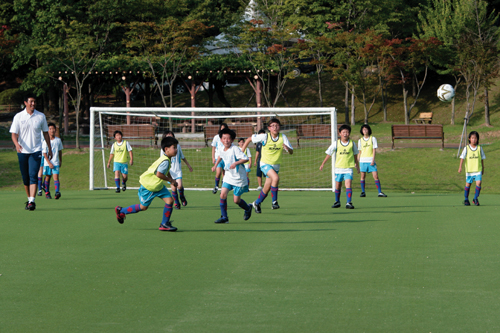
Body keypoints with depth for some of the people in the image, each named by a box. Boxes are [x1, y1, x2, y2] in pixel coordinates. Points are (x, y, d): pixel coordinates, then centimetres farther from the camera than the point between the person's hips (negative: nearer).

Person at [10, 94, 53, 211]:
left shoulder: (41, 116, 4)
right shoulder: (18, 117, 0)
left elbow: (45, 132, 15)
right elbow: (13, 134, -4)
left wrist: (49, 148, 15)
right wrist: (17, 144, -23)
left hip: (36, 151, -1)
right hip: (22, 151, 1)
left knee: (33, 176, -15)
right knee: (25, 178, 7)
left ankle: (32, 201, -21)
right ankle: (29, 199, 23)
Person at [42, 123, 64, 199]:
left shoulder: (58, 140, 3)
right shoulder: (46, 142, -6)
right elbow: (44, 154, -7)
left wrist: (60, 161, 16)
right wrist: (49, 163, -14)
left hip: (56, 163, 1)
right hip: (47, 163, -1)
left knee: (56, 177, -13)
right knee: (48, 177, 9)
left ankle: (57, 192, -25)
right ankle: (47, 193, 22)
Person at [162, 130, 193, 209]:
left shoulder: (177, 146, 3)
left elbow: (183, 157, 17)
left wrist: (188, 165, 25)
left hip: (178, 170, 1)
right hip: (170, 171, 0)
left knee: (179, 186, -16)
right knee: (173, 188, -1)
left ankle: (182, 196, 15)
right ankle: (176, 203, 16)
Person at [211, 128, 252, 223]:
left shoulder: (235, 149, -19)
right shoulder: (221, 151, 2)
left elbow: (246, 158, -25)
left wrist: (235, 163, -34)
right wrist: (215, 165, 29)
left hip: (239, 178, -5)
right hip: (228, 176, 5)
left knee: (236, 200, 2)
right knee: (223, 194, -13)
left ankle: (248, 209, 34)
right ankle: (224, 217, -4)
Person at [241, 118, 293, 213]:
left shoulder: (283, 137, -10)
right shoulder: (265, 137, -16)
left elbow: (291, 152, -11)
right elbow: (249, 139, -5)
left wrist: (287, 148, -34)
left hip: (276, 165, 4)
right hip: (265, 163, -4)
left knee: (267, 189, 8)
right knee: (276, 177, -30)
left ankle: (257, 203, 33)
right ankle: (274, 201, -19)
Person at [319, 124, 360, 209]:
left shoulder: (352, 143, 0)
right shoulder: (336, 143, -2)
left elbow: (355, 154, 15)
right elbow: (329, 154, 5)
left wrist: (357, 165, 24)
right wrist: (323, 164, 5)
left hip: (348, 168, -1)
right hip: (338, 168, 1)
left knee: (348, 184, -15)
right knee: (337, 186, 10)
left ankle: (349, 202, -15)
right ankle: (337, 202, 26)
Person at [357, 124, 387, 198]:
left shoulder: (373, 138, 3)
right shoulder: (360, 140, 10)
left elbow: (374, 150, -1)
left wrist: (373, 160, -11)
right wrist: (357, 162, 11)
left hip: (371, 161, -2)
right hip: (363, 161, 2)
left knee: (376, 176, -7)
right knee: (363, 176, 2)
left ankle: (380, 192, -6)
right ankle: (363, 192, 12)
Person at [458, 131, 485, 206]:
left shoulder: (480, 148, 1)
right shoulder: (466, 148, -3)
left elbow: (482, 159, 11)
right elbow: (462, 158, -4)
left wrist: (483, 169, 15)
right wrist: (460, 167, -14)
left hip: (478, 170, 0)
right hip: (469, 170, 0)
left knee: (478, 183, -14)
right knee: (468, 184, 8)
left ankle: (475, 198, 0)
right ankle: (466, 199, 22)